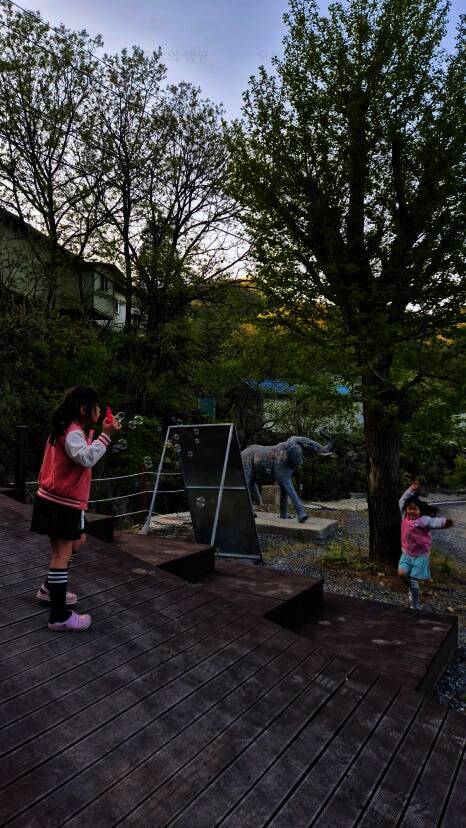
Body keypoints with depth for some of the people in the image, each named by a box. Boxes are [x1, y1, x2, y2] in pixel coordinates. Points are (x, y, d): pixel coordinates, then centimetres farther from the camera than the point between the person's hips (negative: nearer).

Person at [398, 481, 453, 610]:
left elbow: (435, 522, -36)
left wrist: (445, 522, -57)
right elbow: (402, 501, 4)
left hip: (420, 556, -5)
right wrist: (411, 490, -3)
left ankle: (415, 606, 15)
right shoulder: (405, 517, -1)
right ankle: (412, 592, 21)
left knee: (413, 581, -5)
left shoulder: (423, 520, -17)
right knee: (401, 573, -10)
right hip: (406, 554, 5)